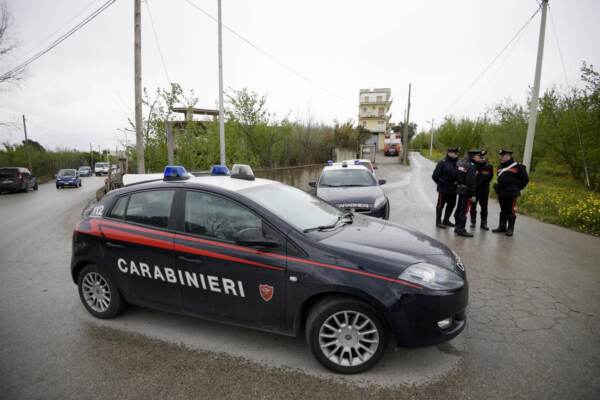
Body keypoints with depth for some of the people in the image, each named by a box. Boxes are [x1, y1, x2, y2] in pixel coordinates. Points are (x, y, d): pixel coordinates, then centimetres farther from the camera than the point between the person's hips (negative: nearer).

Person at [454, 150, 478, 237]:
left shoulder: (460, 162, 7)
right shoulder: (471, 166, -18)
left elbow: (456, 176, 13)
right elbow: (471, 182, -21)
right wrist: (472, 195, -17)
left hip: (460, 188, 9)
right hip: (467, 191, -9)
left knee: (459, 208, 15)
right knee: (464, 210, -3)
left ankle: (458, 227, 26)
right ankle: (461, 230, 2)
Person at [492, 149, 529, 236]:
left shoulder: (518, 167, -9)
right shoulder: (500, 167, 12)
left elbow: (525, 179, -3)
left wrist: (517, 188, 0)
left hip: (511, 194, -7)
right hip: (501, 193, 7)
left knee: (511, 211, 1)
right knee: (503, 210, 14)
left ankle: (510, 229, 9)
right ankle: (502, 227, 22)